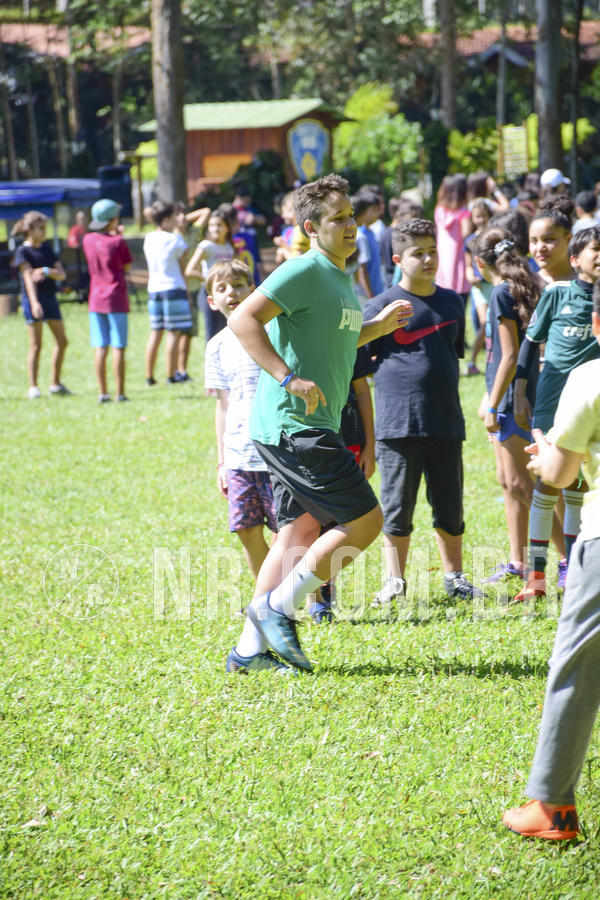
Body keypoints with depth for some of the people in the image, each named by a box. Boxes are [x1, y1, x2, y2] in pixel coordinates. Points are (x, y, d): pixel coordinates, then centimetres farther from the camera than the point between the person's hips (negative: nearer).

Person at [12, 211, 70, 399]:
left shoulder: (47, 249, 12)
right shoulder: (23, 251, -6)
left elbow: (61, 274, 3)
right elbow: (28, 278, -19)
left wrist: (46, 271, -18)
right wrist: (34, 302, -30)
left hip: (50, 298, 7)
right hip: (32, 299, -7)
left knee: (62, 342, 8)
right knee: (36, 345, -8)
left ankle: (55, 384, 19)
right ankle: (33, 387, -5)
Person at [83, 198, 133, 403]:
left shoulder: (88, 240, 3)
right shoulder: (118, 242, -11)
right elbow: (126, 265, 0)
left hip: (96, 300, 5)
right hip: (116, 300, -5)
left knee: (100, 348, 5)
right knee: (118, 348, -1)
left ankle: (102, 392, 5)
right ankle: (119, 392, -2)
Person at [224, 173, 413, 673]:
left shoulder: (342, 278, 18)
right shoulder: (305, 271, -13)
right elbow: (243, 319, -21)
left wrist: (376, 328, 17)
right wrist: (289, 379, -28)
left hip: (307, 429, 10)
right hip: (294, 425, -10)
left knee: (302, 532, 10)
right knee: (365, 519, -9)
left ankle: (250, 649, 12)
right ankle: (277, 608, -1)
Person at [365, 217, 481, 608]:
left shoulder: (452, 302, 11)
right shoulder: (382, 306, -4)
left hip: (446, 422, 4)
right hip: (398, 424, -4)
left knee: (450, 506, 10)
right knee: (398, 508, 2)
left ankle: (454, 576, 22)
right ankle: (395, 580, 12)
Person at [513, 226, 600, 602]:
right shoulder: (558, 293, -2)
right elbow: (531, 342, 4)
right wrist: (520, 393, 1)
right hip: (553, 398, -2)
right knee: (548, 482, -2)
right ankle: (536, 576, 0)